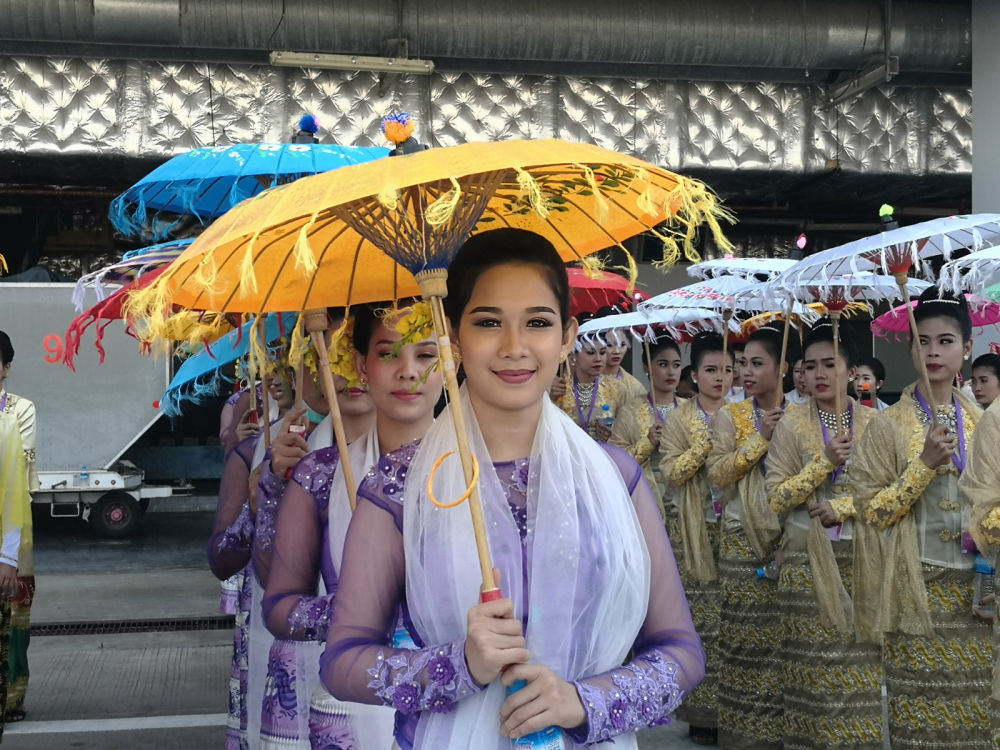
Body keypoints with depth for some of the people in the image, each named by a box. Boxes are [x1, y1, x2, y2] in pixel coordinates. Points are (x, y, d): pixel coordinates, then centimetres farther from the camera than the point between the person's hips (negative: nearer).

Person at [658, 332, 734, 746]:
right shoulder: (679, 419, 4)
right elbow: (671, 472, -7)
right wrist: (707, 442, -13)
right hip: (696, 531, -2)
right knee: (699, 616, -4)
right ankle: (702, 709, 4)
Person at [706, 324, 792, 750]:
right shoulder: (730, 416, 3)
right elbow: (718, 473, -7)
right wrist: (761, 438, -11)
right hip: (744, 539, -1)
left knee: (787, 633, -2)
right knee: (747, 632, 0)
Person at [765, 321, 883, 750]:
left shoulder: (873, 422, 4)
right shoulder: (791, 424, 1)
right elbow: (776, 498, -4)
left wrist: (843, 507, -13)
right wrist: (825, 463, -13)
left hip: (860, 556, 1)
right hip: (807, 558, -1)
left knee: (861, 657, 0)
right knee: (814, 656, -1)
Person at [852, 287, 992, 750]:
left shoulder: (981, 422, 8)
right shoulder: (889, 425, -3)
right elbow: (872, 510, -9)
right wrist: (926, 462, -17)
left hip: (973, 585, 3)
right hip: (918, 585, -3)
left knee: (974, 704, 5)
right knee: (920, 709, 0)